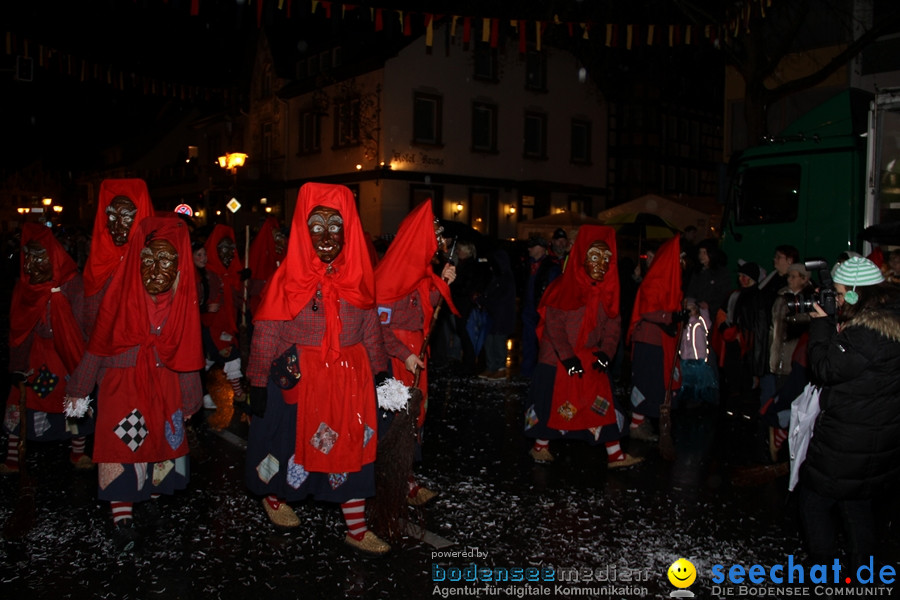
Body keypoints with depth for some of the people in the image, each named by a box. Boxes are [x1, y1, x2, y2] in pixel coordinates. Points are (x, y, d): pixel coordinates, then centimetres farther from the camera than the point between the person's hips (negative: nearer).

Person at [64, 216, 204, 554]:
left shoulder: (183, 298, -8)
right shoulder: (121, 292, -13)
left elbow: (188, 353, 1)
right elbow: (97, 345, -4)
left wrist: (189, 399, 7)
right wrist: (78, 389, 2)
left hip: (164, 384, 2)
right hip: (122, 381, -2)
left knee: (163, 440, 10)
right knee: (121, 442, -7)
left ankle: (154, 497, 35)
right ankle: (122, 519, 1)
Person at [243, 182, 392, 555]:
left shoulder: (358, 278, 2)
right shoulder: (288, 279, -9)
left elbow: (371, 329, 8)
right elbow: (265, 333, -8)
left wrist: (379, 372, 7)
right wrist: (258, 383, -8)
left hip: (350, 379, 3)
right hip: (297, 379, -3)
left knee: (353, 448, 7)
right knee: (291, 441, 13)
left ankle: (356, 528, 19)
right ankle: (274, 496, 43)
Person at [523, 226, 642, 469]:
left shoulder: (607, 289, 4)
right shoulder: (565, 287, -13)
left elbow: (612, 324, 2)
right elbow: (554, 324, -16)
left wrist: (605, 352, -12)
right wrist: (567, 357, -21)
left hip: (591, 359, 5)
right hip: (559, 358, -5)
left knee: (603, 404, 3)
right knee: (553, 403, 5)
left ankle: (615, 454, 9)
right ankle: (540, 446, 24)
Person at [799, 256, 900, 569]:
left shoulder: (869, 333, -25)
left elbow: (827, 369, -20)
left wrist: (821, 324, -10)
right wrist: (828, 323, 4)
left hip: (848, 443, -10)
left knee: (815, 501, 5)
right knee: (859, 508, 20)